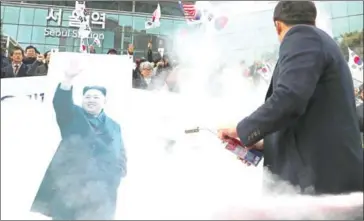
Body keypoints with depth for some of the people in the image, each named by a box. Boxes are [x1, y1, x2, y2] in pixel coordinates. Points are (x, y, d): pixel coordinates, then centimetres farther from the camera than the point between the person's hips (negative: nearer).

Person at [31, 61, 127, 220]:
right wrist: (69, 78, -28)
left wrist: (119, 174, 3)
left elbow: (121, 155, 20)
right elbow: (61, 102, -12)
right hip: (68, 186, -2)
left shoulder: (114, 126, 18)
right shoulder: (72, 116, 9)